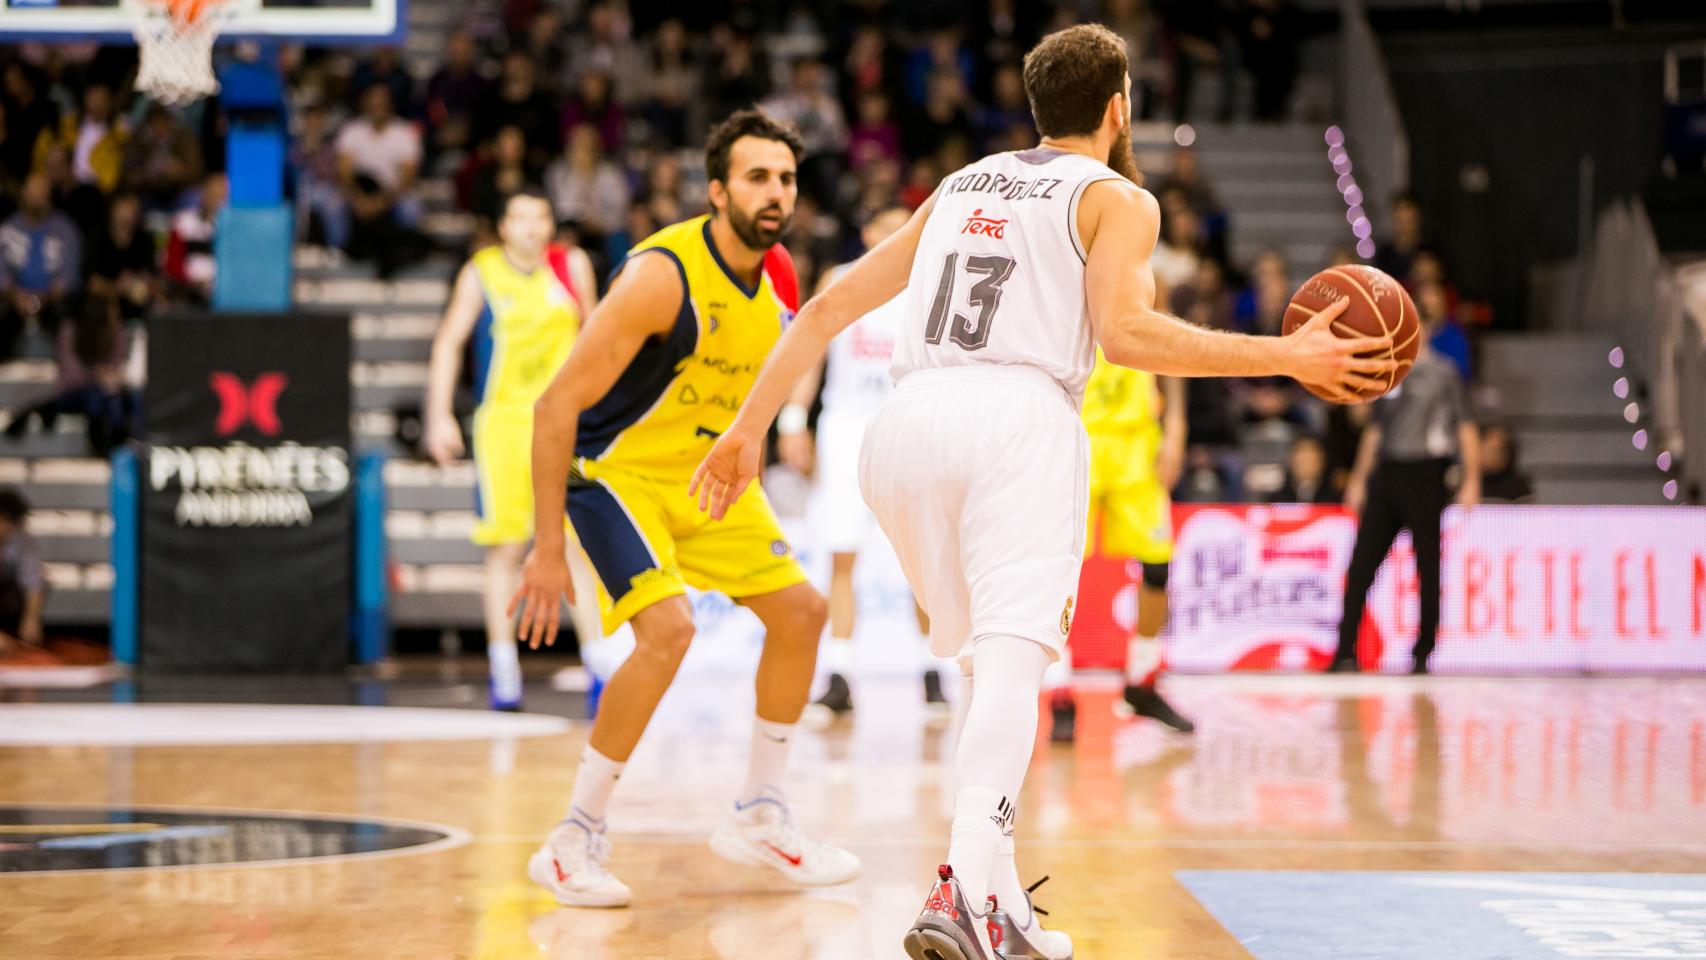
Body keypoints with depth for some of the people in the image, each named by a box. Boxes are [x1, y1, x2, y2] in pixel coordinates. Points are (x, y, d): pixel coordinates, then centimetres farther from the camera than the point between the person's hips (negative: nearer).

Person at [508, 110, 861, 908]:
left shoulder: (782, 280, -4)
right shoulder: (664, 275, -27)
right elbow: (558, 406, -26)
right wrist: (548, 549, -27)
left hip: (703, 468, 8)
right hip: (614, 468, -8)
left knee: (801, 611, 7)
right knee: (668, 628, -26)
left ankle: (759, 818, 22)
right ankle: (573, 844, -14)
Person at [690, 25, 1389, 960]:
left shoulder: (960, 187, 28)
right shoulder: (1118, 199, 11)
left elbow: (830, 305, 25)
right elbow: (1124, 330, -7)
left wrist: (750, 426, 29)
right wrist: (1284, 357, -5)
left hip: (906, 423, 6)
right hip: (1016, 417, -6)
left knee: (988, 659, 20)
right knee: (1011, 662, -15)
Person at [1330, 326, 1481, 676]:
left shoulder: (1443, 373, 1)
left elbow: (1465, 428, -2)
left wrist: (1471, 480, -11)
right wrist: (1359, 479, 16)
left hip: (1424, 476, -5)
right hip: (1385, 475, 5)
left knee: (1428, 568, 0)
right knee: (1361, 564, -2)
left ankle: (1422, 655, 6)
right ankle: (1345, 654, -2)